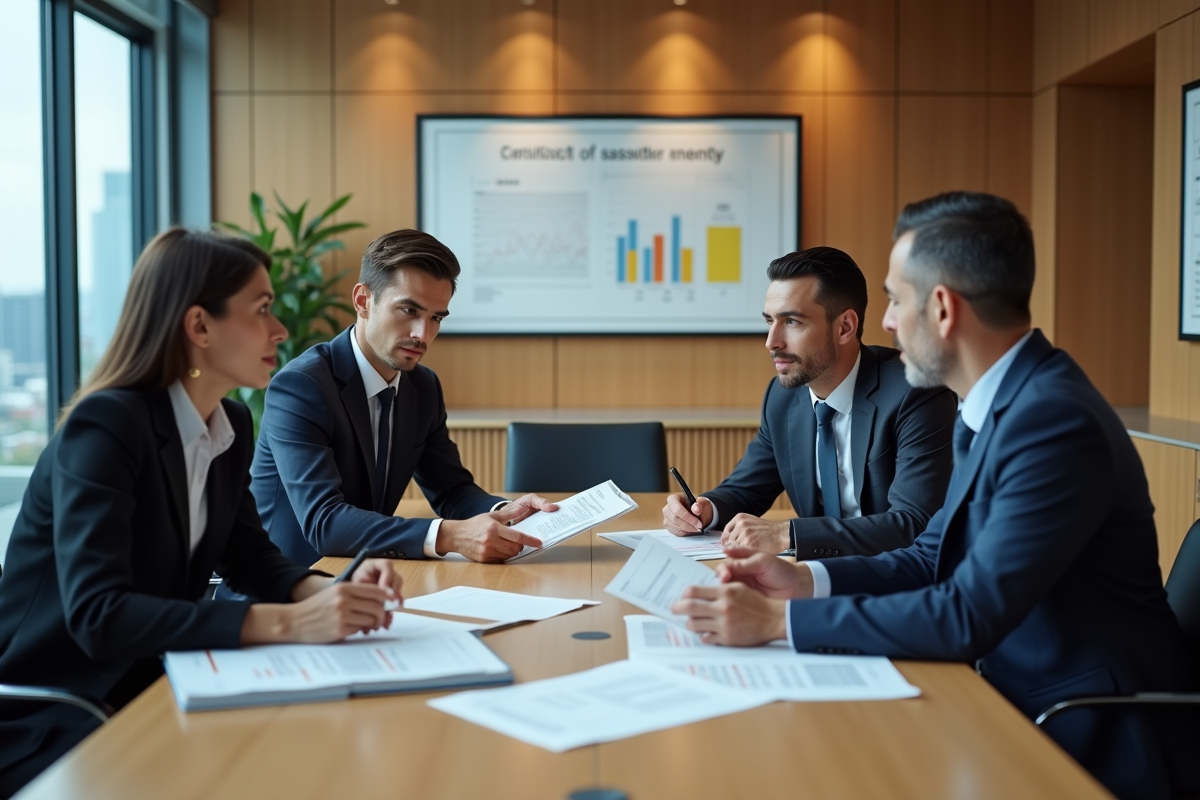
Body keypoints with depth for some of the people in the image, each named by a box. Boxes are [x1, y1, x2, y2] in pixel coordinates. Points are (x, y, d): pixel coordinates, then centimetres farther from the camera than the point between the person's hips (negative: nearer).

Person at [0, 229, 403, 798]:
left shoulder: (232, 425, 2)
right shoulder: (104, 425, -23)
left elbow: (248, 556, 9)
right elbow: (97, 615, -33)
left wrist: (330, 591, -13)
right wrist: (288, 623, -39)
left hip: (152, 689, 7)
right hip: (47, 721, -7)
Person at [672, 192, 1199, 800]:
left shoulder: (1054, 421, -25)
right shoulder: (993, 406, 5)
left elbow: (969, 617, -27)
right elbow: (936, 557, 10)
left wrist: (778, 620, -24)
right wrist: (806, 580, -5)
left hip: (1093, 745, -8)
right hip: (1018, 694, 8)